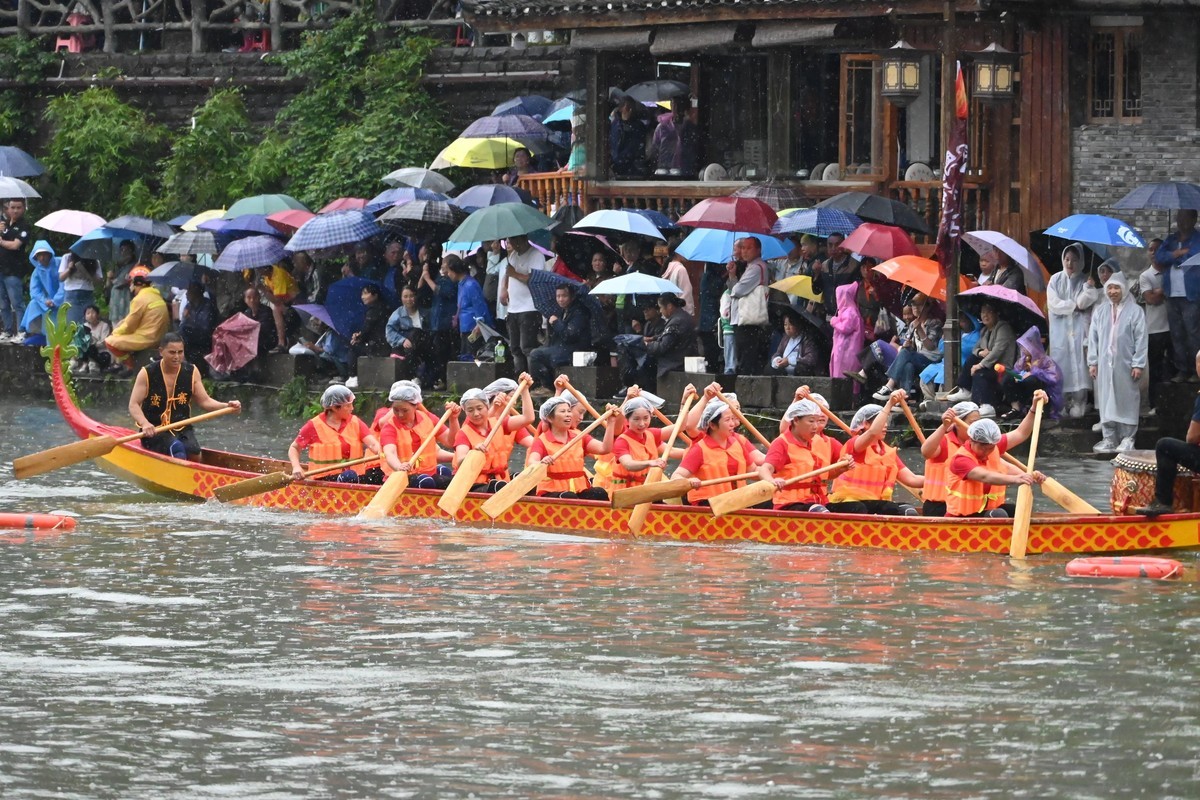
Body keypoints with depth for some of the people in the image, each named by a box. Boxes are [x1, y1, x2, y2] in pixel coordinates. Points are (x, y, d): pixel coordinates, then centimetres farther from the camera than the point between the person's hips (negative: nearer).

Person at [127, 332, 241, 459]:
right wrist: (145, 424, -28)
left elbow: (204, 401, 7)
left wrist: (226, 406, -12)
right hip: (154, 432, -3)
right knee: (176, 447, -34)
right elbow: (134, 405, -8)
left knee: (193, 452, -29)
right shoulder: (147, 373, -4)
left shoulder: (192, 372, 6)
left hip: (183, 430, 3)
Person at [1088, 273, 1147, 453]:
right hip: (1105, 364, 3)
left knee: (1127, 401, 1)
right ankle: (1108, 439, 10)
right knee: (1106, 401, 4)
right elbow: (1093, 337, 10)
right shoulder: (1100, 311, 9)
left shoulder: (1135, 311, -2)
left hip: (1125, 364, -3)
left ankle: (1127, 440, 7)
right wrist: (1092, 362, 5)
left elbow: (1140, 339, -4)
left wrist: (1138, 364, -9)